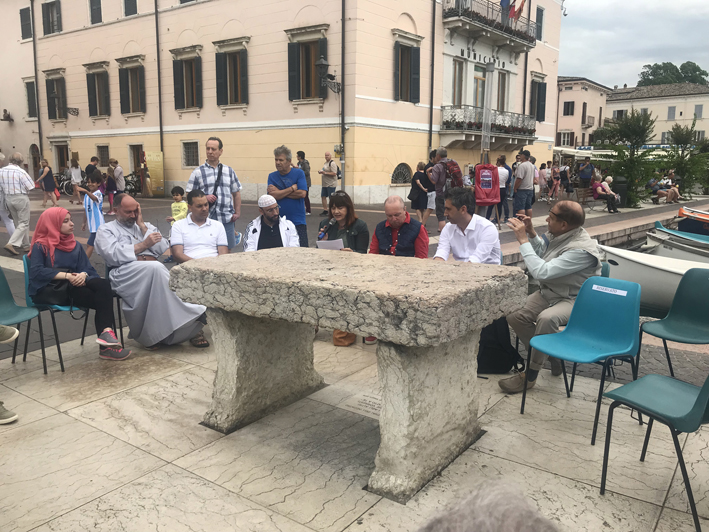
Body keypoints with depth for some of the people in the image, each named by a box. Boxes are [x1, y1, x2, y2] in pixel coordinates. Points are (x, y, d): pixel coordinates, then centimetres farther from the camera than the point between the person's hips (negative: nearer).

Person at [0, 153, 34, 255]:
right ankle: (11, 244, -14)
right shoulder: (21, 172, -17)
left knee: (18, 223, 17)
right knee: (24, 223, 1)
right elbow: (30, 186, -15)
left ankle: (26, 245, 24)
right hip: (21, 198, -6)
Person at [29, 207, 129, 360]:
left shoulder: (74, 245, 21)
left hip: (73, 286, 5)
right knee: (102, 300, -28)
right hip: (48, 291, -5)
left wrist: (83, 275, -15)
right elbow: (36, 272, -11)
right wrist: (66, 276, -22)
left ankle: (106, 332, -37)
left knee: (103, 284, -30)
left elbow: (87, 268, 10)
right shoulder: (41, 246, 6)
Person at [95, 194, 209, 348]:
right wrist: (144, 245, -2)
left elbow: (162, 248, 11)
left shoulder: (146, 226, 30)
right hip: (125, 271, -4)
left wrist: (142, 225, 10)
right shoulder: (106, 230, 18)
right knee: (155, 268, -35)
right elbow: (114, 255, -3)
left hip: (155, 269, 4)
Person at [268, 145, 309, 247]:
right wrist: (292, 189, -10)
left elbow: (302, 193, -12)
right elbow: (272, 196, -7)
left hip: (297, 221, -2)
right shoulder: (272, 176, 8)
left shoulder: (299, 173, 2)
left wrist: (279, 192, -8)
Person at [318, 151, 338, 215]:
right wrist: (321, 172, 8)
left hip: (331, 184, -10)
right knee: (323, 196, 9)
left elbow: (334, 173, -22)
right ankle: (325, 210, 16)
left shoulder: (332, 163, -14)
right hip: (325, 184, 10)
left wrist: (324, 172, -22)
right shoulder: (325, 163, 16)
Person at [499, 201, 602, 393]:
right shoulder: (557, 234, -3)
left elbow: (542, 272, -32)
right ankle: (550, 355, 7)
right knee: (514, 315, -14)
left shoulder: (582, 250, -27)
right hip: (548, 292, 8)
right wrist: (531, 233, 2)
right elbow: (543, 252, 21)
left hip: (574, 300, -8)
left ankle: (530, 375, -19)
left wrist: (523, 240, -26)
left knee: (547, 318, -37)